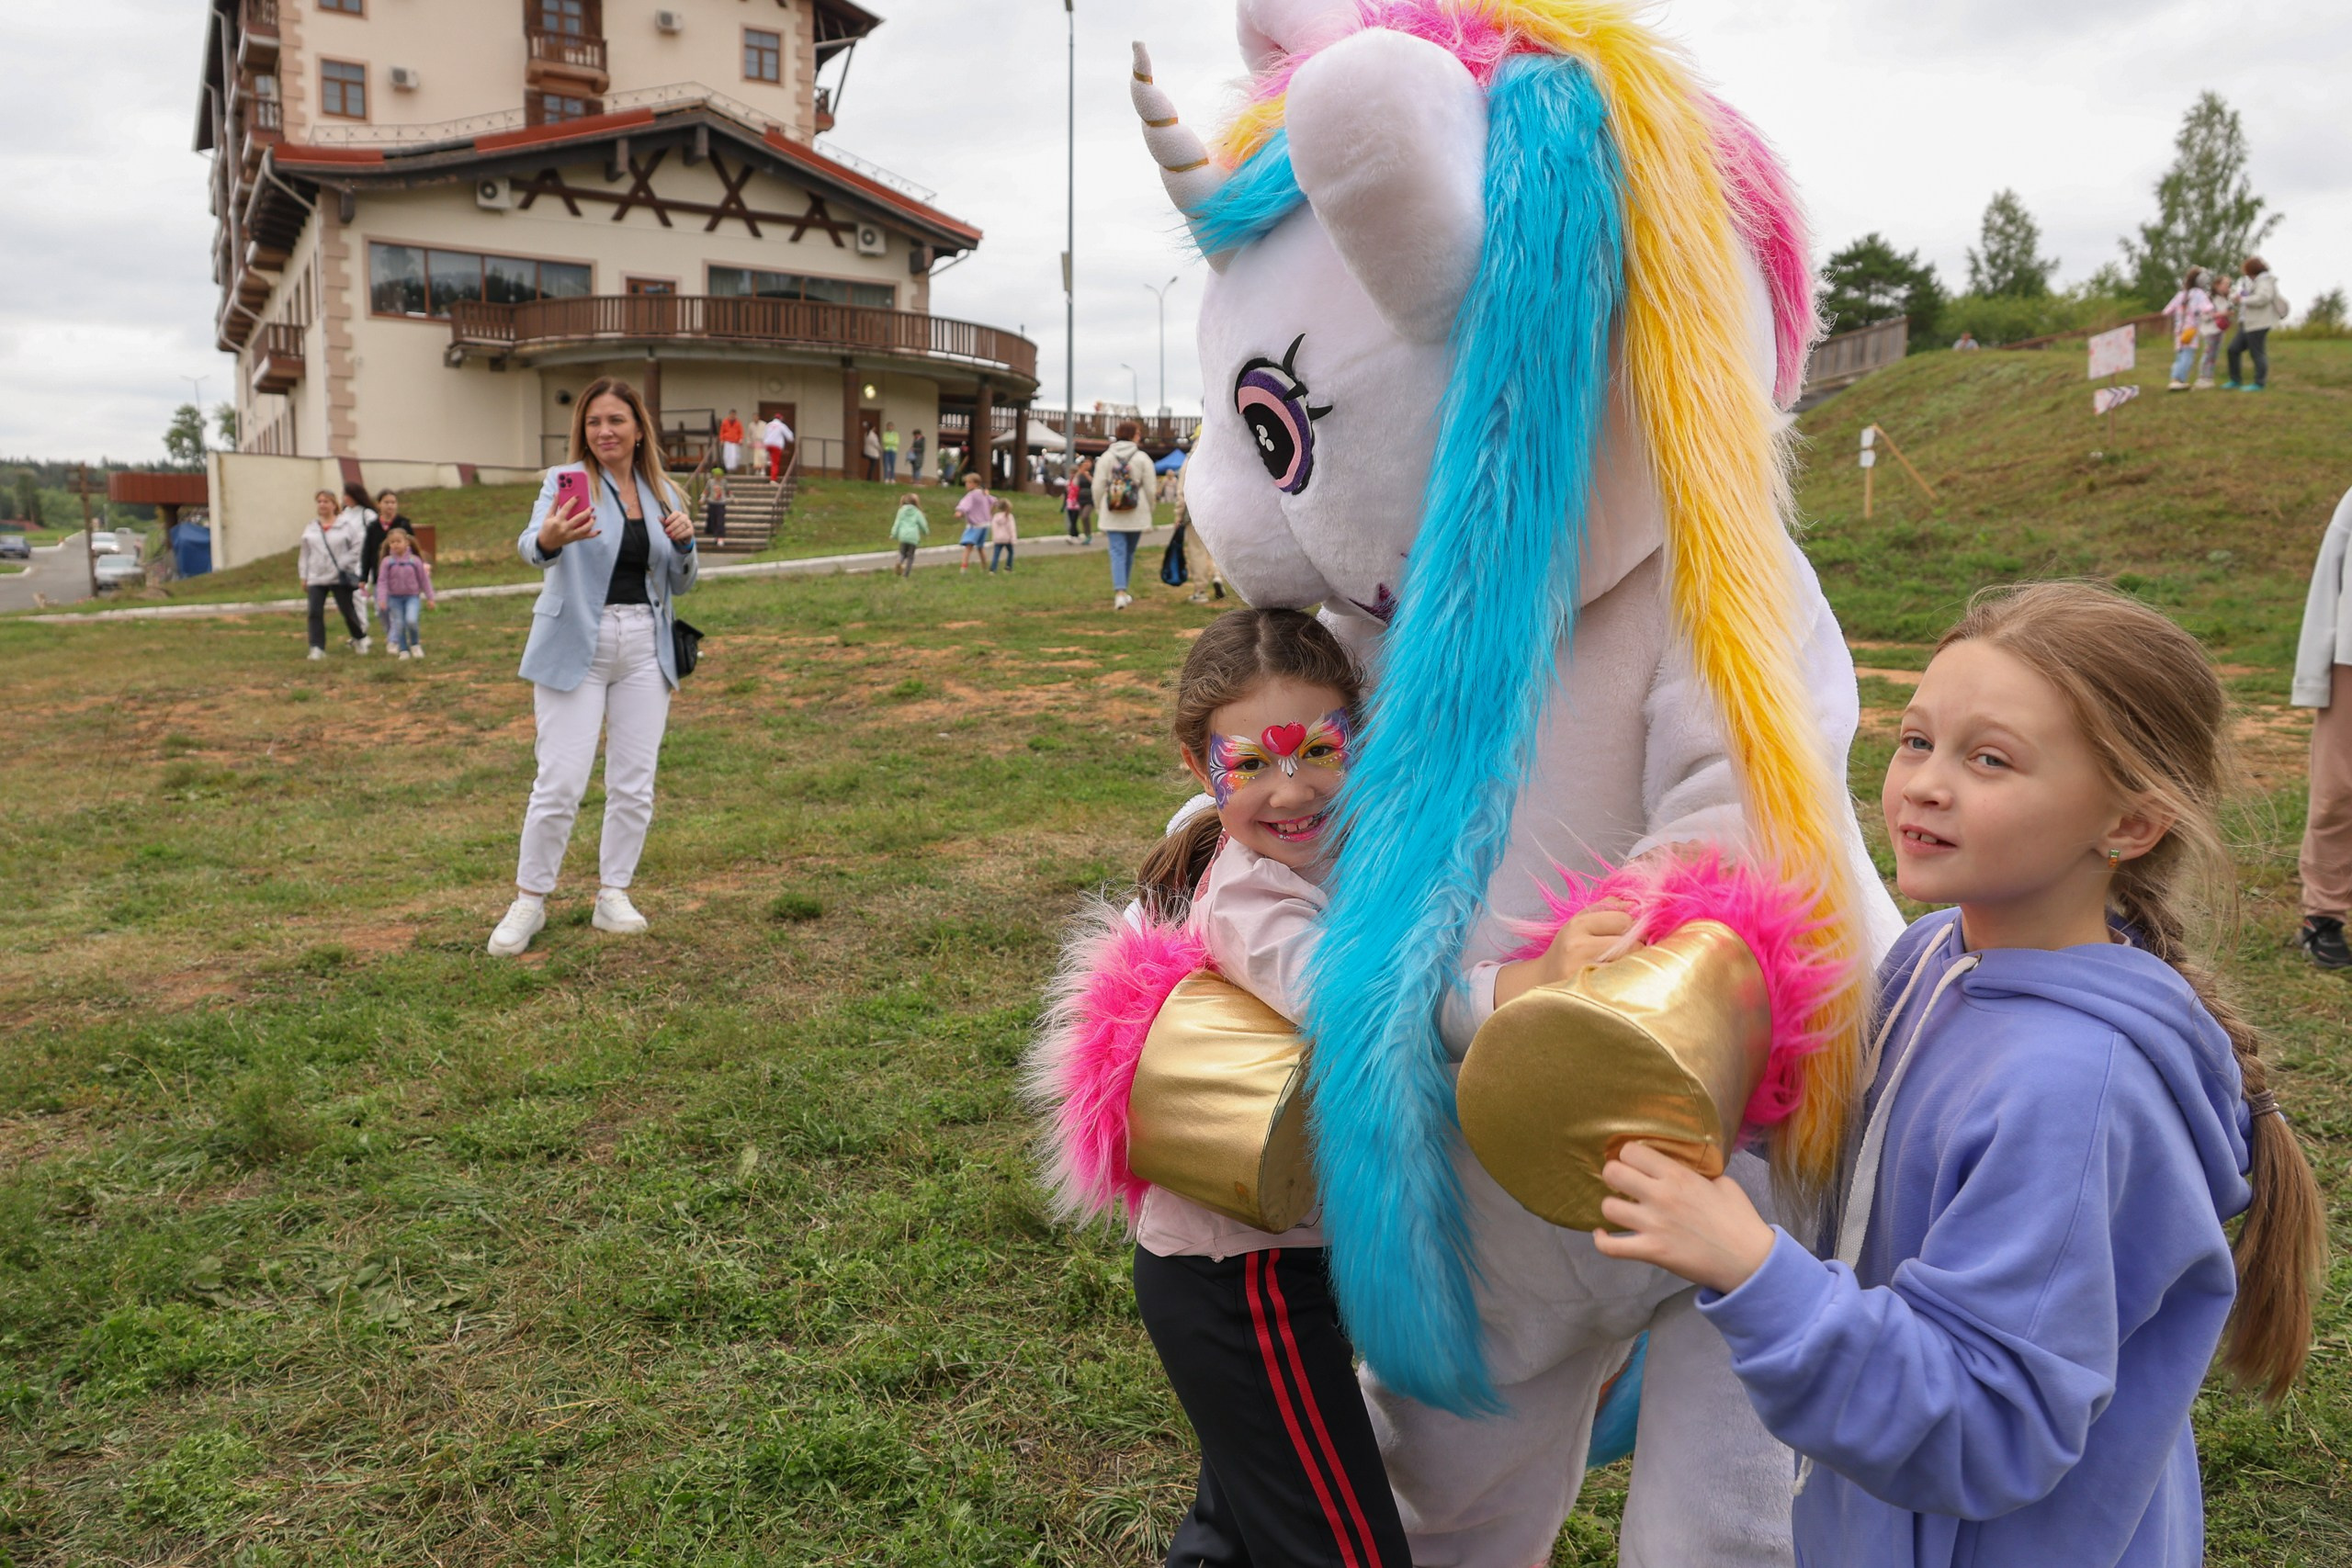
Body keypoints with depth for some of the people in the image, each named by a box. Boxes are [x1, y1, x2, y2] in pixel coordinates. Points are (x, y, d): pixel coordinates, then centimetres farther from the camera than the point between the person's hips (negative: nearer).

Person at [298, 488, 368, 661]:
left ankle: (360, 638, 30)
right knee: (315, 613, -6)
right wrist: (303, 576, 11)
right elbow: (305, 554, 14)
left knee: (348, 611, 5)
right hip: (316, 578, 3)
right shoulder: (311, 528, 10)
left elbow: (358, 548, -6)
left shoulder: (347, 524, -3)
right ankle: (317, 648, -3)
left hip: (340, 578, -3)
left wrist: (342, 564, -12)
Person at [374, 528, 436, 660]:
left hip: (412, 596, -1)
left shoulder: (415, 560, -3)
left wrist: (430, 597, 6)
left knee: (411, 620, -20)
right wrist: (382, 599, -11)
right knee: (398, 625, 2)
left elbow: (424, 579, 4)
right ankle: (403, 650, 15)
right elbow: (382, 581, -2)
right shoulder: (387, 562, -4)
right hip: (394, 597, 1)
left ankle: (415, 644, 3)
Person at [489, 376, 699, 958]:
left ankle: (613, 896, 18)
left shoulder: (663, 493, 10)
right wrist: (548, 539, -47)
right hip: (575, 647, -4)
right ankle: (530, 900, 9)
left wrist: (684, 545, -6)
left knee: (634, 785, 5)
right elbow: (532, 545, -23)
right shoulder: (566, 480, -3)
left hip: (644, 648, 4)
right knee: (560, 783, -6)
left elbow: (680, 584, 15)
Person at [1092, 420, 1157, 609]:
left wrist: (1100, 509, 10)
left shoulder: (1106, 458, 0)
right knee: (1129, 553, 16)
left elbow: (1098, 487, -2)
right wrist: (1149, 511, 9)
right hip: (1136, 516, 0)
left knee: (1117, 554, -3)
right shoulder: (1142, 459, -4)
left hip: (1113, 516, 0)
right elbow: (1149, 489, -4)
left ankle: (1119, 592, -19)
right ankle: (1122, 591, 26)